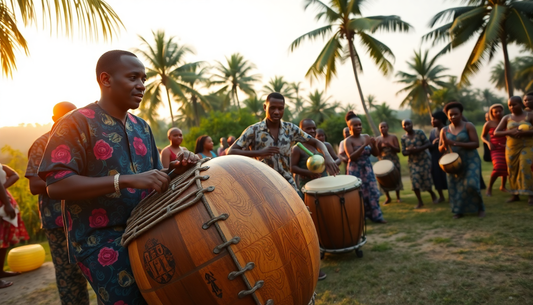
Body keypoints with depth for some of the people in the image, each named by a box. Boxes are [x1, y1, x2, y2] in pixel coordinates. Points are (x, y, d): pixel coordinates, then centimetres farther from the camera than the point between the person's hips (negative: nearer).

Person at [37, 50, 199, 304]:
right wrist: (127, 180, -28)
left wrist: (177, 169, -7)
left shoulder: (141, 127, 10)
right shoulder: (77, 123, -9)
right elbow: (56, 185, -20)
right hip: (100, 242, -6)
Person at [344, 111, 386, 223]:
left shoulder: (366, 137, 4)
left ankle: (376, 216, 14)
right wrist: (364, 145, -26)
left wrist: (374, 144, -14)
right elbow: (351, 157, -22)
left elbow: (375, 154, 6)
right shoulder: (348, 141, -10)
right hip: (356, 171, -5)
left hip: (368, 169, 5)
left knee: (372, 192, 5)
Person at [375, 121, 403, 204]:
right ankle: (388, 198, 15)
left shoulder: (393, 137, -2)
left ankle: (398, 197, 19)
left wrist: (390, 145, -22)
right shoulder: (377, 139, 0)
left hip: (394, 161, -1)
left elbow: (398, 150, -7)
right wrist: (379, 146, -19)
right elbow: (377, 153, -1)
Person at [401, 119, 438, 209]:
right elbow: (403, 152, -1)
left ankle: (433, 195, 30)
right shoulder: (403, 138, 0)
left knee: (426, 179, 0)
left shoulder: (419, 132, -7)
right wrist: (410, 151, -22)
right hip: (413, 162, 2)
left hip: (424, 159, -2)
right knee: (415, 180, -6)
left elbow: (428, 144, -11)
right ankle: (420, 202, 6)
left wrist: (418, 149, -27)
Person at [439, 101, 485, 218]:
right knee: (455, 186, 2)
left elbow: (476, 143, -12)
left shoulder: (468, 126, -5)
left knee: (471, 184, -15)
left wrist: (457, 144, -22)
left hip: (470, 161, -3)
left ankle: (480, 208, 9)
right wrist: (444, 145, -16)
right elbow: (440, 149, 8)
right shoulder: (444, 130, 5)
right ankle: (459, 210, 19)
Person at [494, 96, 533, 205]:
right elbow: (496, 133, -2)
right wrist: (510, 132, -19)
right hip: (512, 147, 3)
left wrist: (523, 132, -21)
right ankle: (515, 195, 18)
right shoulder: (507, 118, 4)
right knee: (513, 170, 6)